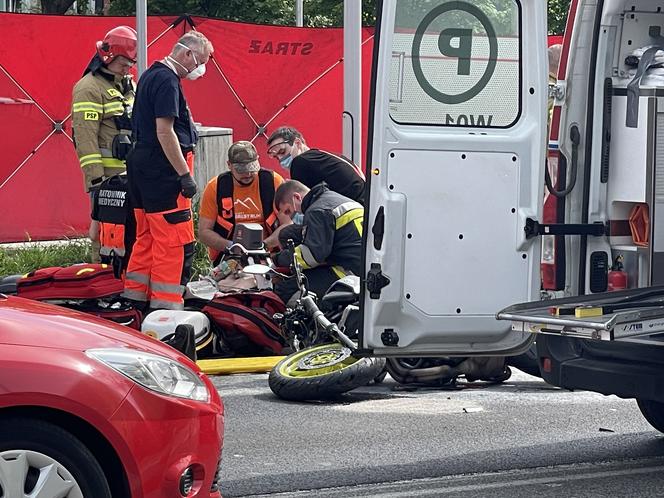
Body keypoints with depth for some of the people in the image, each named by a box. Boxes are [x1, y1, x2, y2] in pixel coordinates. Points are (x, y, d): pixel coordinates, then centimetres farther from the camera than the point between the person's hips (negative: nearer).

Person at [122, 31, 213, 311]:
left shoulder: (151, 76, 17)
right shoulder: (167, 80, -15)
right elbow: (164, 131, -21)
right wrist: (185, 175, -20)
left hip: (142, 167, 11)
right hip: (163, 170, -11)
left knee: (147, 237, 16)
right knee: (176, 242, -8)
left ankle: (134, 298, 21)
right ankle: (165, 307, -8)